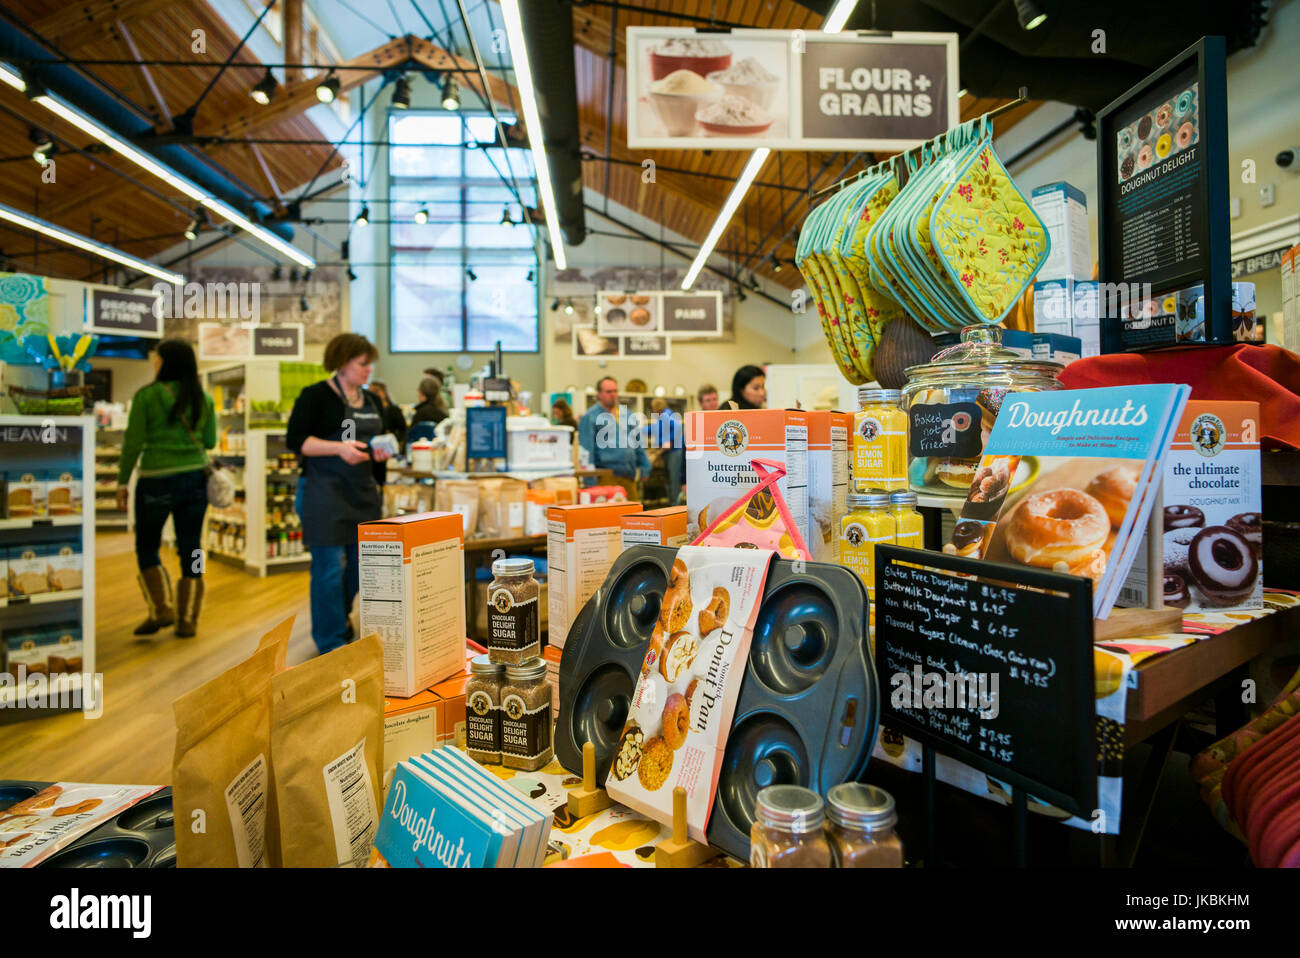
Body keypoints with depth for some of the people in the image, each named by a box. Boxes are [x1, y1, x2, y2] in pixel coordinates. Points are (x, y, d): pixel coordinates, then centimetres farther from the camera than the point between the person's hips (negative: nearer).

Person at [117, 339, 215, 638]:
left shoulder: (146, 396, -6)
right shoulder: (203, 398, 4)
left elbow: (133, 444, -6)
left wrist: (122, 482, 2)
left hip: (157, 480, -3)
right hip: (195, 478, 3)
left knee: (147, 549, 15)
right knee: (191, 551, 8)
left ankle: (160, 610, 6)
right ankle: (187, 620, 10)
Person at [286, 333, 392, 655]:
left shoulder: (371, 400, 14)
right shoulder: (316, 396, -7)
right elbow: (295, 440, -11)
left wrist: (379, 453, 1)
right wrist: (339, 448, -23)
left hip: (362, 490, 7)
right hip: (325, 492, -7)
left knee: (362, 560, 13)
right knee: (330, 566, -4)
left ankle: (340, 614, 39)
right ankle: (330, 641, 10)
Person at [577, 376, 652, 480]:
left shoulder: (626, 415, 16)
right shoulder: (590, 417, -3)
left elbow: (638, 442, 20)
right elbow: (587, 449, -8)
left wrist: (645, 466, 13)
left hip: (629, 475, 6)